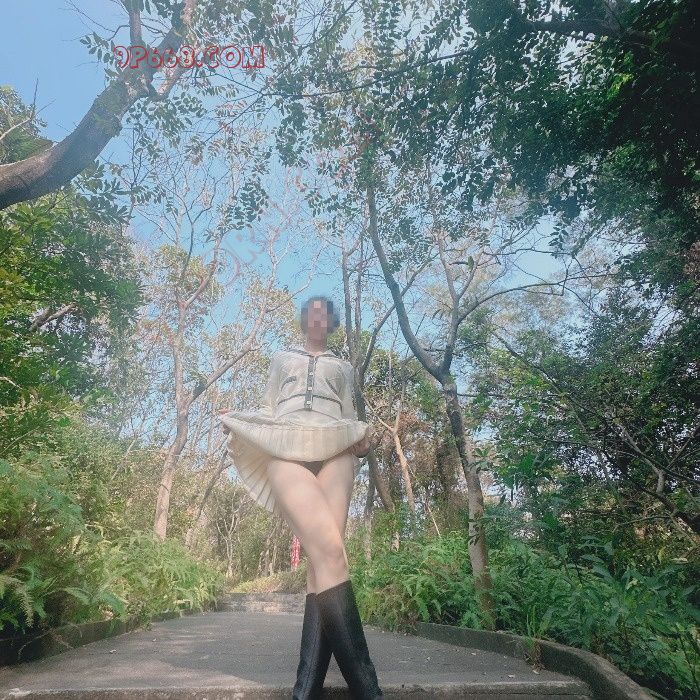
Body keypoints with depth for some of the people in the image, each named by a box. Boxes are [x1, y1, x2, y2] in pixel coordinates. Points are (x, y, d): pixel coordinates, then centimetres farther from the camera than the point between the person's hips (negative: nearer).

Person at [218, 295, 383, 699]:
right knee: (329, 551, -21)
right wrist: (237, 425, 3)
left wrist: (363, 440, 0)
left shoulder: (343, 367, 30)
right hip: (286, 451, -1)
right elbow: (267, 409, 23)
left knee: (323, 554, -16)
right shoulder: (282, 359, 30)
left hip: (334, 451, 2)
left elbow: (349, 416, 21)